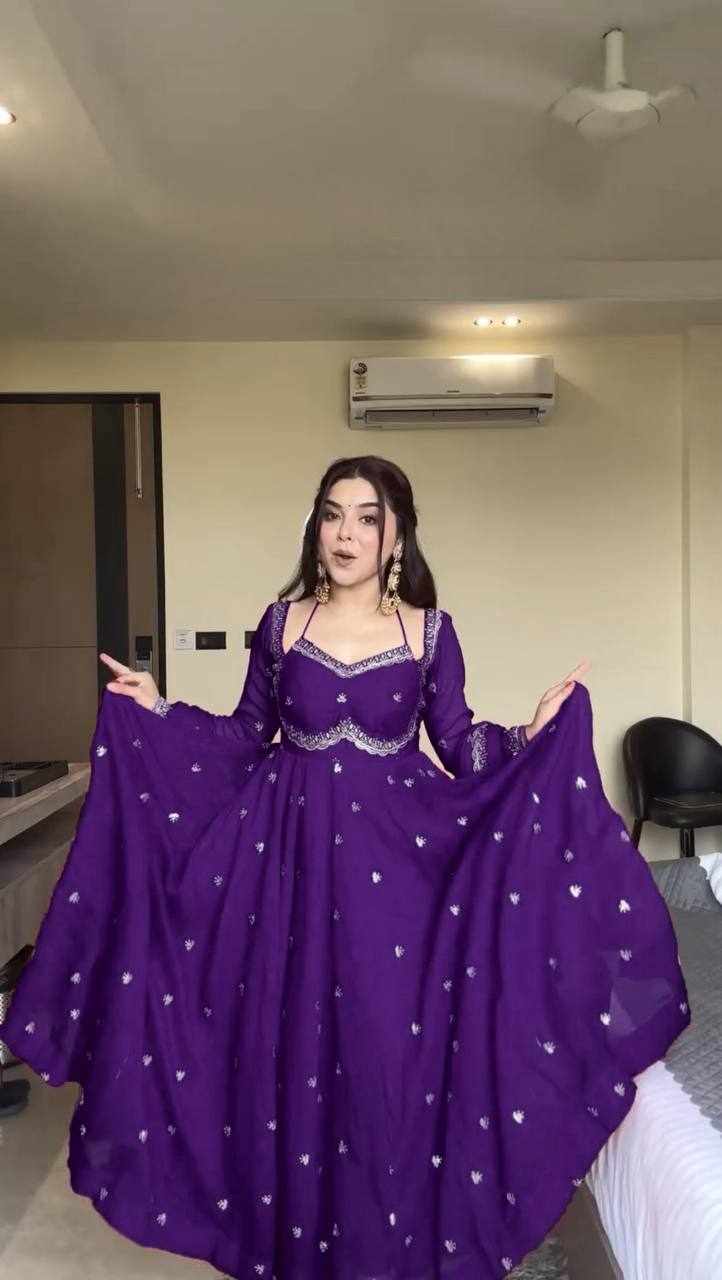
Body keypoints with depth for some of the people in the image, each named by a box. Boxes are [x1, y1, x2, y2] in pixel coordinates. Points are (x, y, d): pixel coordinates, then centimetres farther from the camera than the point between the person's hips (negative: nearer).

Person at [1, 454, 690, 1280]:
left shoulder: (430, 631, -1)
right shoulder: (281, 622, 2)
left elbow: (460, 749, 1)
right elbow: (246, 740, 7)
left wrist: (534, 732, -14)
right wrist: (156, 711, 0)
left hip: (394, 856, -1)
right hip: (290, 850, 1)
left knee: (392, 1044, 5)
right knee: (289, 1045, 9)